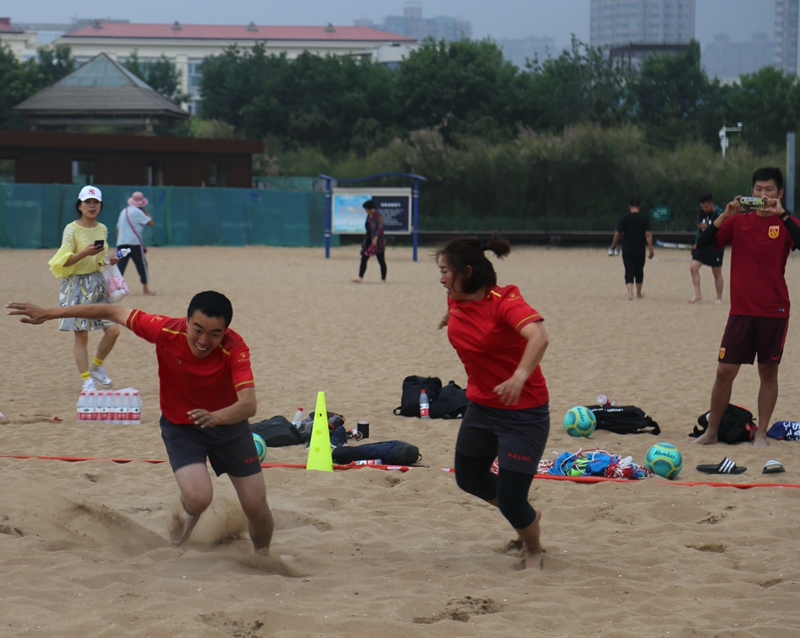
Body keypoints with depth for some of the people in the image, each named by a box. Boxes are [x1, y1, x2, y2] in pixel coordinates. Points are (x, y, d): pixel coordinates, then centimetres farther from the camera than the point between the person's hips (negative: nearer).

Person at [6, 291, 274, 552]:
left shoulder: (234, 348, -32)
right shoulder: (166, 332, -29)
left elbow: (249, 405, -44)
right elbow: (114, 313, -15)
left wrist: (215, 417, -65)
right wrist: (50, 313, -12)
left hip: (228, 423, 0)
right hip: (180, 426, 0)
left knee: (257, 508, 3)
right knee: (198, 498, -26)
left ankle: (263, 557, 36)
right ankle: (188, 513, 13)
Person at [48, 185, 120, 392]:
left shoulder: (102, 229, 8)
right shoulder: (72, 229, -8)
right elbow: (64, 261, -12)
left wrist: (108, 260, -1)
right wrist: (84, 252, -27)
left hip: (97, 283, 5)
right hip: (77, 284, -5)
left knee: (113, 330, -4)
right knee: (81, 336, -3)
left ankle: (96, 366, 19)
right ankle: (87, 380, 5)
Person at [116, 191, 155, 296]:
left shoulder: (123, 211, 17)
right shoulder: (137, 212, -6)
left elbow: (118, 228, 20)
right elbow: (151, 223, -7)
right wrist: (146, 212, 7)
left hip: (121, 243, 6)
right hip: (134, 243, -6)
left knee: (120, 266, 4)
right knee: (142, 265, 4)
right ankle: (145, 289, 5)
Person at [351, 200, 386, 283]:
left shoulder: (378, 216, -14)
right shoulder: (368, 216, 12)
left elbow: (380, 228, -24)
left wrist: (376, 238, -35)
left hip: (378, 242, -8)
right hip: (369, 241, 8)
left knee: (381, 261, 2)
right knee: (363, 259, -3)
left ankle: (383, 279, 10)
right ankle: (360, 277, -8)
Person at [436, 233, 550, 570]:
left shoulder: (504, 300, -25)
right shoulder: (456, 301, -3)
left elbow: (538, 336, -43)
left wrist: (520, 376, -58)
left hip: (523, 413, -8)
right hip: (480, 407, 8)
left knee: (510, 501, -5)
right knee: (469, 478, 21)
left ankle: (534, 550, 28)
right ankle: (528, 517, 46)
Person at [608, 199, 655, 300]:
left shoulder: (625, 218, -4)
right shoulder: (645, 218, -3)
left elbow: (618, 234, -4)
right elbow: (648, 234, -8)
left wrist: (613, 246, 10)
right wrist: (651, 250, -7)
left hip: (627, 251, -1)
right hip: (640, 250, 1)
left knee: (629, 272, -1)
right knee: (639, 272, 16)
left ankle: (630, 293, -17)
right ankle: (639, 294, 26)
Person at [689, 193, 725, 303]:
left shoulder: (719, 214, -14)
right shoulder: (702, 212, 5)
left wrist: (708, 227, -31)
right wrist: (697, 242, 14)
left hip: (715, 248, -6)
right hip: (702, 246, 6)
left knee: (717, 273, 5)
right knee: (693, 267, -10)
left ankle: (719, 298, 17)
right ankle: (697, 294, -4)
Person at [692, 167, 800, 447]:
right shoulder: (738, 222, 5)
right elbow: (704, 242, -5)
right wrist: (725, 215, -16)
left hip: (774, 311, -1)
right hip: (741, 309, 1)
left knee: (768, 371, 4)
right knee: (724, 371, 0)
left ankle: (761, 434, 11)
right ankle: (711, 431, 10)